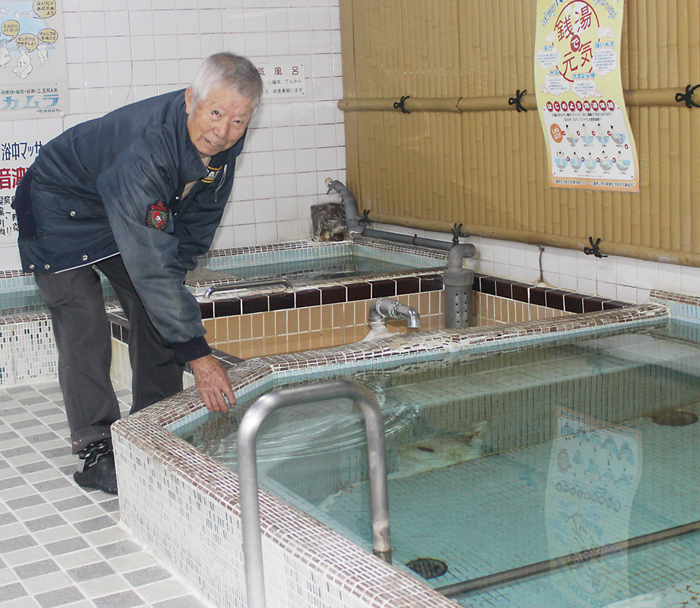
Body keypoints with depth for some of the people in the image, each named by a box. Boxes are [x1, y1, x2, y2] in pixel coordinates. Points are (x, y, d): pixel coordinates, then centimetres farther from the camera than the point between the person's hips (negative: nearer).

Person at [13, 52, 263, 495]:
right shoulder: (143, 149, -43)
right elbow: (150, 263, -43)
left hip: (133, 211, 7)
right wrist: (197, 354, -41)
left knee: (158, 313, 2)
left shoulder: (224, 142, -19)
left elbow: (199, 218, 0)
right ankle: (96, 452, -10)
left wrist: (175, 276, 1)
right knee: (83, 322, -16)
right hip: (61, 211, -7)